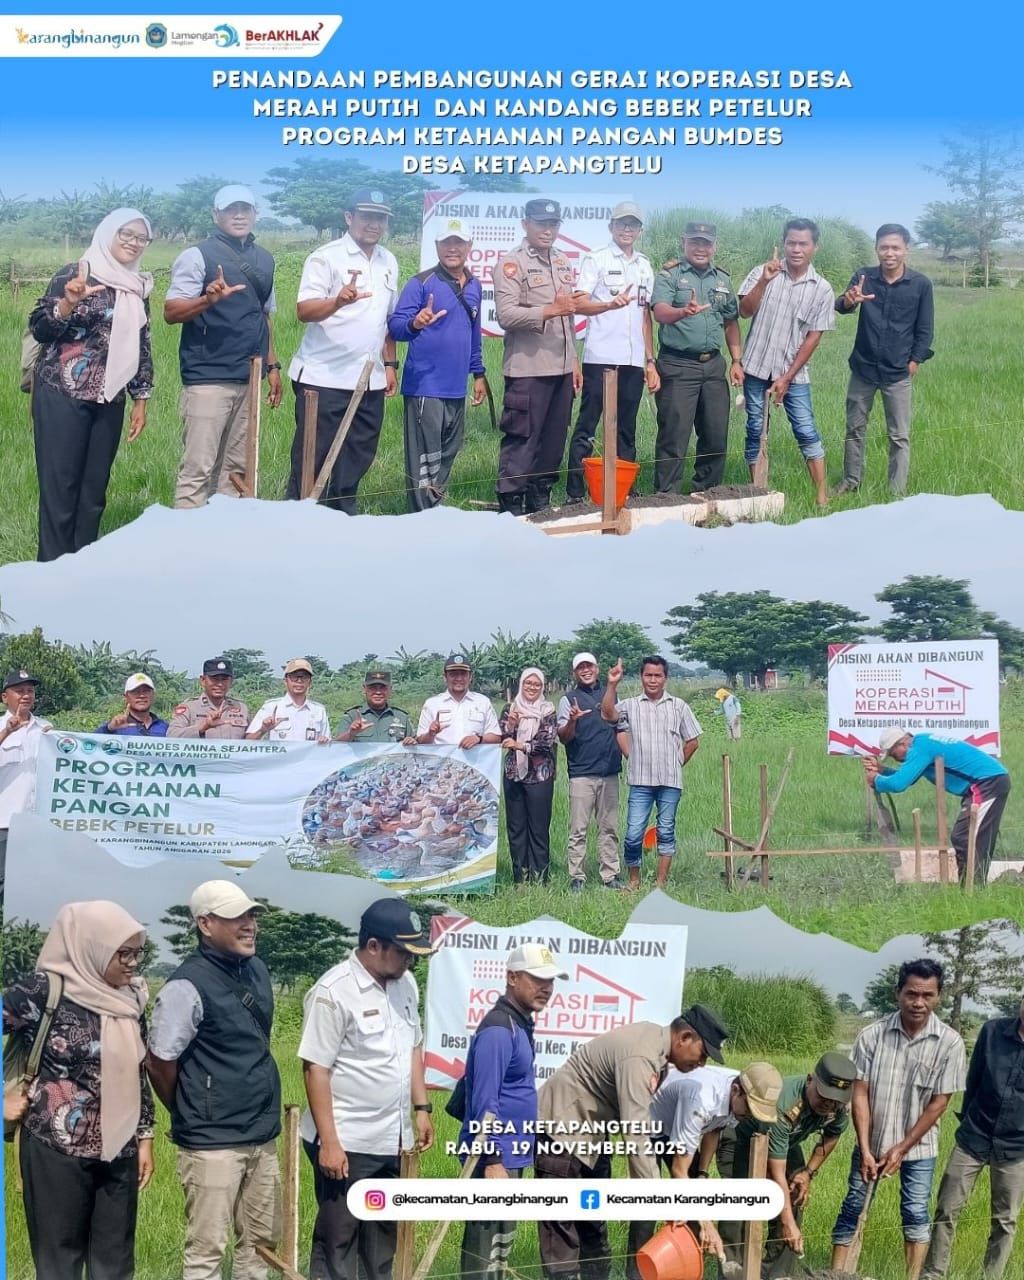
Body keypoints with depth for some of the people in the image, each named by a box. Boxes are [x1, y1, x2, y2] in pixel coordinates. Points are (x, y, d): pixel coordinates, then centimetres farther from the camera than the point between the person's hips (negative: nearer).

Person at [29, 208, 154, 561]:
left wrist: (140, 399, 15)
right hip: (62, 396, -6)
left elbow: (141, 347, 18)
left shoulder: (138, 287, 12)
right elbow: (39, 330, -9)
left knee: (95, 489, 7)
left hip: (109, 401, 6)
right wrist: (68, 302, -26)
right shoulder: (74, 274, -6)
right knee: (60, 487, -7)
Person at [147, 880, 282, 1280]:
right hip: (212, 1143, -8)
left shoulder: (257, 970, 8)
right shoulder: (187, 985, -16)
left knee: (262, 1239, 14)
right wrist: (191, 1118, 2)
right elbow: (159, 1064, -13)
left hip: (262, 1138, 8)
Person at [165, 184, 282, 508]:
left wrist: (272, 365, 19)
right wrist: (208, 300, -29)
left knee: (236, 467, 9)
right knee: (198, 468, -8)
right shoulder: (197, 256, -5)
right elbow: (171, 312, -12)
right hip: (208, 379, -6)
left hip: (249, 379, 6)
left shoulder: (263, 259, 15)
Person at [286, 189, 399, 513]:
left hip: (370, 381, 6)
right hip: (323, 379, -6)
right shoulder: (326, 257, -8)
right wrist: (338, 301, -37)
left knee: (356, 461, 9)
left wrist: (390, 365, 17)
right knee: (311, 461, -2)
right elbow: (304, 310, -19)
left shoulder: (389, 262, 13)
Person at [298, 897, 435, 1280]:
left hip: (392, 1141, 7)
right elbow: (316, 1069, -16)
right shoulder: (333, 992, -17)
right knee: (336, 1239, 1)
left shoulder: (405, 983, 7)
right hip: (347, 1143, -7)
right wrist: (328, 1142, -18)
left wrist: (421, 1108, 12)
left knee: (384, 1236, 15)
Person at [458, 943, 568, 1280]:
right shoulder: (498, 1029, -17)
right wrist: (492, 1160, -25)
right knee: (486, 1248, -7)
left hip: (509, 1153, 10)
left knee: (500, 1245, 16)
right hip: (496, 1155, -10)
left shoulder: (519, 1025, 14)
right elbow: (484, 1100, -22)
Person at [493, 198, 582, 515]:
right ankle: (510, 506, 1)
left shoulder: (563, 263, 17)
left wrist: (574, 361, 18)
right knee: (521, 440, -4)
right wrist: (550, 310, -25)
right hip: (528, 369, -7)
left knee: (554, 440, 10)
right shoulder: (511, 263, -6)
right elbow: (506, 315, -16)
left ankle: (540, 501, 20)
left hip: (561, 368, 7)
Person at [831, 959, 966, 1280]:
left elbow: (939, 1102, -10)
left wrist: (902, 1148, -11)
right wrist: (865, 1149, -14)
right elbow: (860, 1093, -10)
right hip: (872, 1141, 1)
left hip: (919, 1146, -1)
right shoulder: (872, 1035, -14)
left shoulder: (949, 1043, -15)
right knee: (853, 1206, 5)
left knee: (915, 1212, 2)